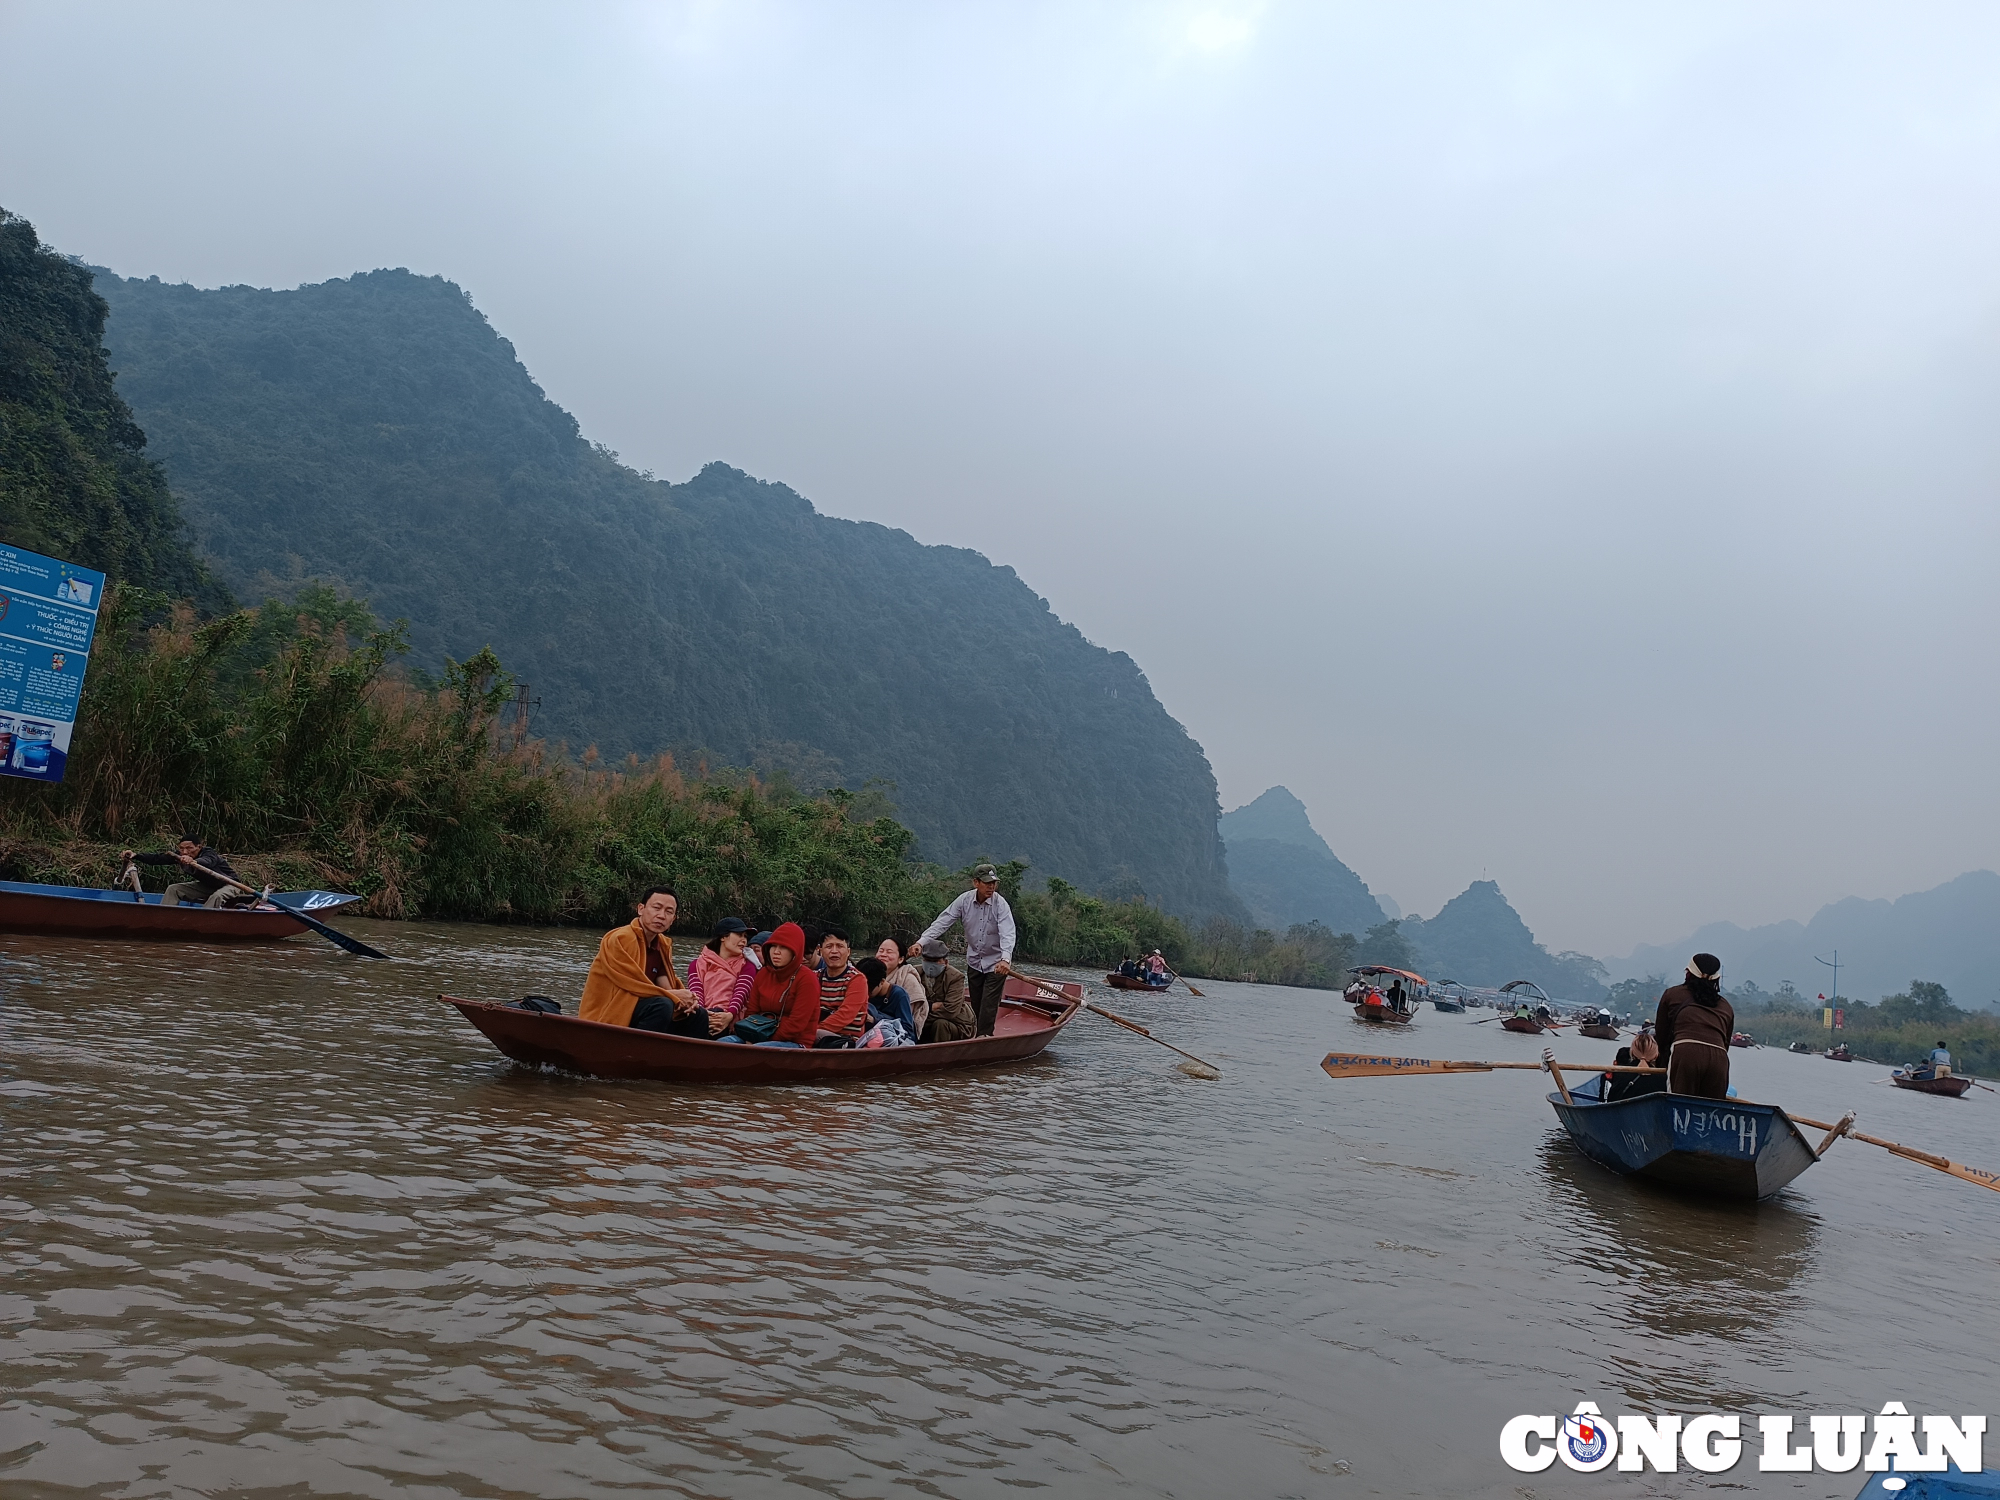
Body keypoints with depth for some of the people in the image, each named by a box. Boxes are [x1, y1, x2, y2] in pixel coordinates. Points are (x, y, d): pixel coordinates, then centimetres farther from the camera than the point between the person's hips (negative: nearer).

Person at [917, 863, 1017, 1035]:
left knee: (988, 1007, -8)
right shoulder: (965, 900, -9)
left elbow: (1007, 934, -31)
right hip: (974, 961, 4)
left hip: (997, 964, -4)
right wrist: (921, 942, -24)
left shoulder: (1000, 904, -20)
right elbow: (942, 923, -12)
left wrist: (1005, 959, -48)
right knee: (976, 1006, 14)